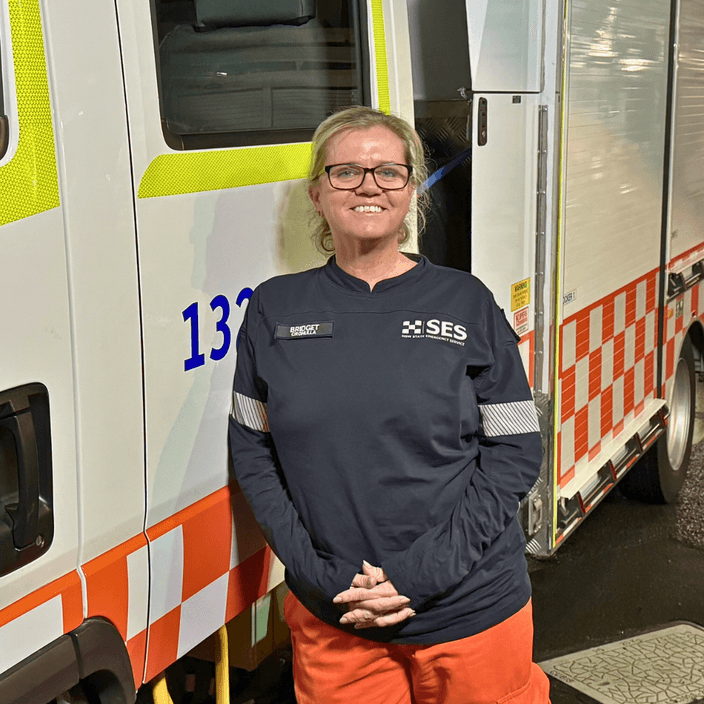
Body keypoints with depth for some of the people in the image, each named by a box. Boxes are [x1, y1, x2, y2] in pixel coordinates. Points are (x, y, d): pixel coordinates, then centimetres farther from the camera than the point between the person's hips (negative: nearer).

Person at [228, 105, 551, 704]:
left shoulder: (465, 302, -3)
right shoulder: (276, 307, 1)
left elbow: (515, 453, -3)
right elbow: (252, 451, 3)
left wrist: (421, 573, -13)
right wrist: (322, 576, -9)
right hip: (330, 618, 1)